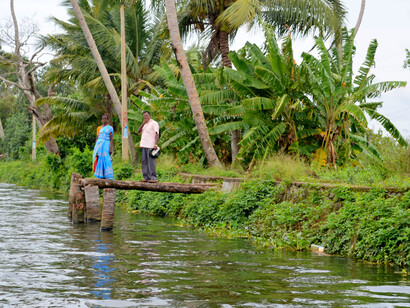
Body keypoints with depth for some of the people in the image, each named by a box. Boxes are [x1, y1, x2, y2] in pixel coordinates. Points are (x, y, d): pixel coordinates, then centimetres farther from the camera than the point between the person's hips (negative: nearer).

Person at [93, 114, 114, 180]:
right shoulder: (99, 128, 16)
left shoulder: (110, 128, 5)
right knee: (99, 161, -2)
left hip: (106, 145, -4)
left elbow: (111, 139, -1)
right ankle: (101, 176, 0)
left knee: (107, 160, -15)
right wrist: (95, 149, 10)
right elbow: (97, 139, 16)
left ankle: (109, 177, -18)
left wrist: (111, 148, -12)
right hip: (99, 145, 4)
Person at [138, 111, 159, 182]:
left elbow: (157, 134, -9)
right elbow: (139, 131, 11)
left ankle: (153, 178, -10)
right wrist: (143, 123, -1)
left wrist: (156, 144, -19)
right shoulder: (145, 124, 21)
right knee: (144, 162, 4)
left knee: (151, 162, -10)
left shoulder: (154, 123, -3)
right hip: (144, 146, 8)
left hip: (151, 146, -8)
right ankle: (146, 177, 7)